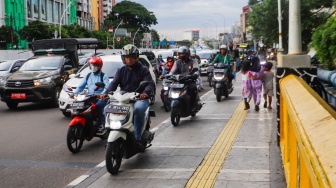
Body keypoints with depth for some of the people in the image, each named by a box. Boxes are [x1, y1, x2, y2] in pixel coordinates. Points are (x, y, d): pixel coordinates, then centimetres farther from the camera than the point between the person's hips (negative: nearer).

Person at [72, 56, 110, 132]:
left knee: (98, 106, -35)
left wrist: (102, 94, -34)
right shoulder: (88, 76, 21)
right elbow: (81, 86, 13)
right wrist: (74, 93, -5)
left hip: (100, 98, -5)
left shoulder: (104, 76, 4)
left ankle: (101, 125, -24)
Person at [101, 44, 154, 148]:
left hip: (139, 99, -4)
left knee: (138, 109, -38)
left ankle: (137, 138, -32)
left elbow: (150, 83, -8)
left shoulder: (143, 69, 6)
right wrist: (106, 93, -20)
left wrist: (145, 93, -32)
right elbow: (114, 83, 2)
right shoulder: (121, 71, 17)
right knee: (107, 109, -20)